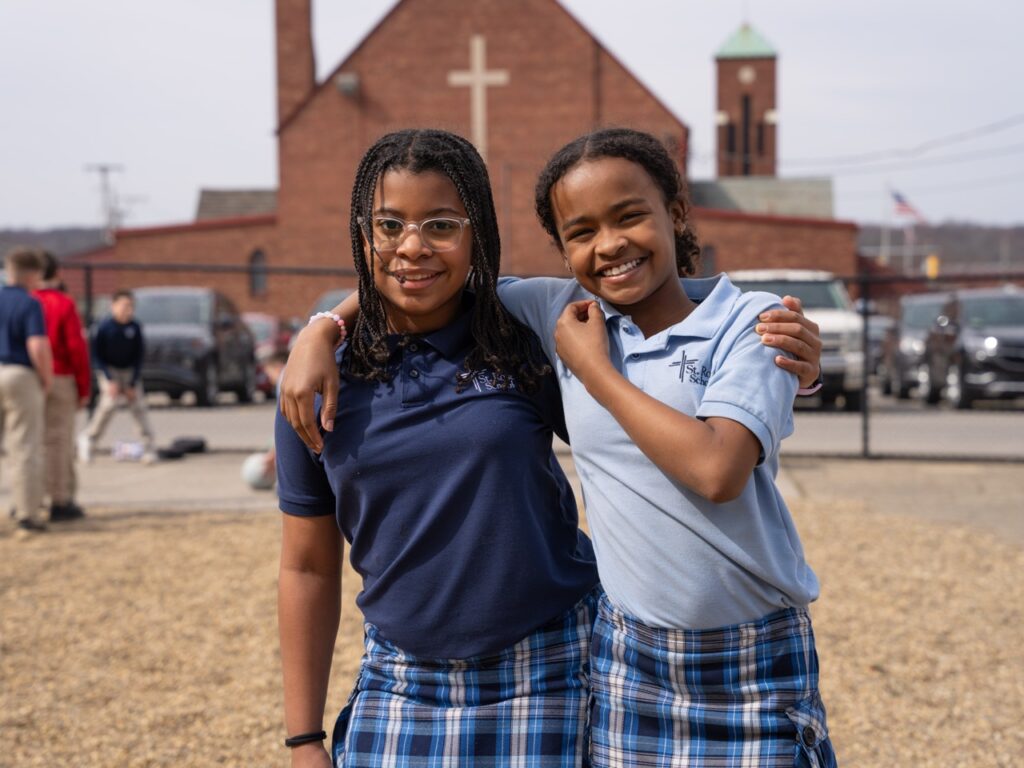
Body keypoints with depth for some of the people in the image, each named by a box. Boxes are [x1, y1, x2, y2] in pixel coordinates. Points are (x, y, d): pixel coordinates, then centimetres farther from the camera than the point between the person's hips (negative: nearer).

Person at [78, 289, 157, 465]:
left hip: (130, 371, 2)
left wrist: (133, 383, -6)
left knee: (138, 405, -8)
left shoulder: (135, 327, -6)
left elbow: (140, 355, 0)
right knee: (109, 402, -19)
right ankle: (89, 439, -1)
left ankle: (148, 447, -4)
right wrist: (110, 380, -13)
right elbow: (97, 354, -6)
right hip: (110, 371, -2)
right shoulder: (105, 327, -12)